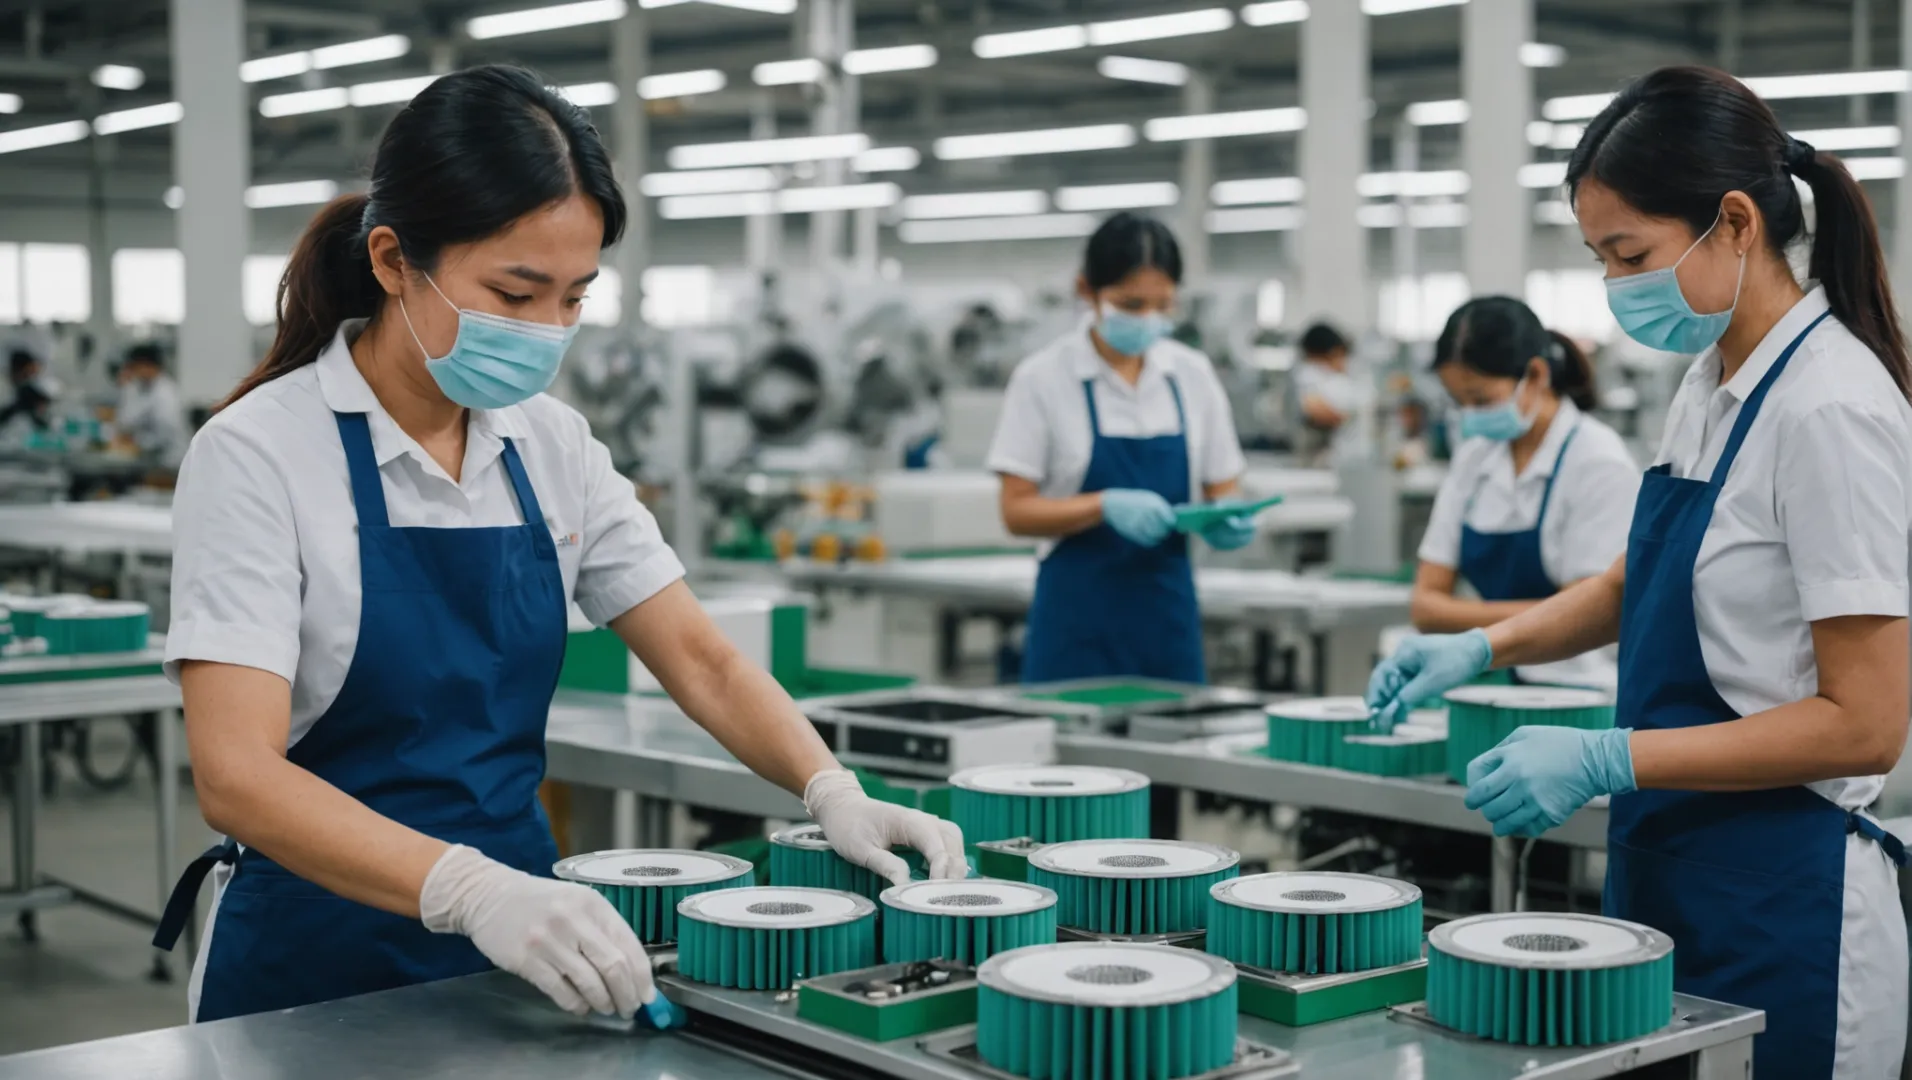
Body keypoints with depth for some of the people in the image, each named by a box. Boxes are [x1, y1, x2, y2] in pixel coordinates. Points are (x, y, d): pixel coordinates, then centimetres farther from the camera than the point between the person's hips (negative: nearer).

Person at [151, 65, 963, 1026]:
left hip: (519, 948, 3)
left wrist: (833, 793, -15)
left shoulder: (552, 446, 2)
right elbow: (235, 775, -23)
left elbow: (700, 661, 3)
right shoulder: (259, 453, -15)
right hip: (318, 963, -3)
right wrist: (470, 890, -37)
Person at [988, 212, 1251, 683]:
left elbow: (1222, 489, 11)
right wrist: (1106, 507, -22)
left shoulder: (1193, 375, 5)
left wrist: (1227, 520, -11)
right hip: (1080, 619, -3)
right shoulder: (1043, 378, -5)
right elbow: (1017, 511, -7)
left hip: (1168, 614, 3)